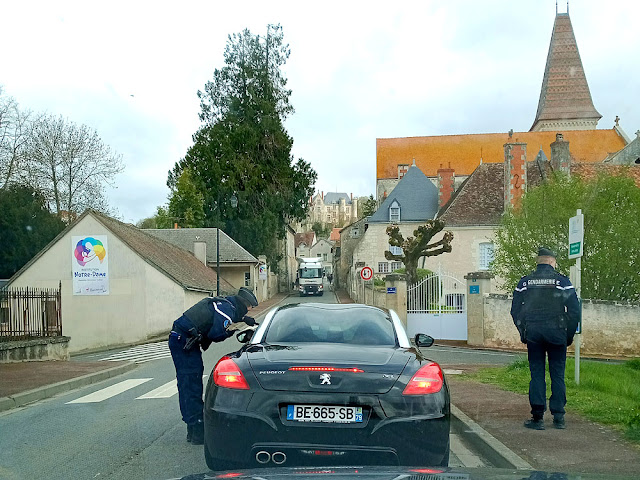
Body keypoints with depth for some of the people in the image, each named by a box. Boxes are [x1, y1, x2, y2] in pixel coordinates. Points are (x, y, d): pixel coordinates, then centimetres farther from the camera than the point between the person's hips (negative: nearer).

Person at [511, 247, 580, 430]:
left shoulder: (525, 282, 6)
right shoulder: (562, 281, 1)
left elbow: (515, 310, 8)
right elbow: (574, 310, -1)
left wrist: (523, 333, 16)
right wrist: (569, 335, 8)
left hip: (533, 333, 1)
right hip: (556, 332, -1)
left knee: (536, 374, 5)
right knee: (557, 374, 7)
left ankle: (537, 417, 2)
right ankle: (558, 417, 8)